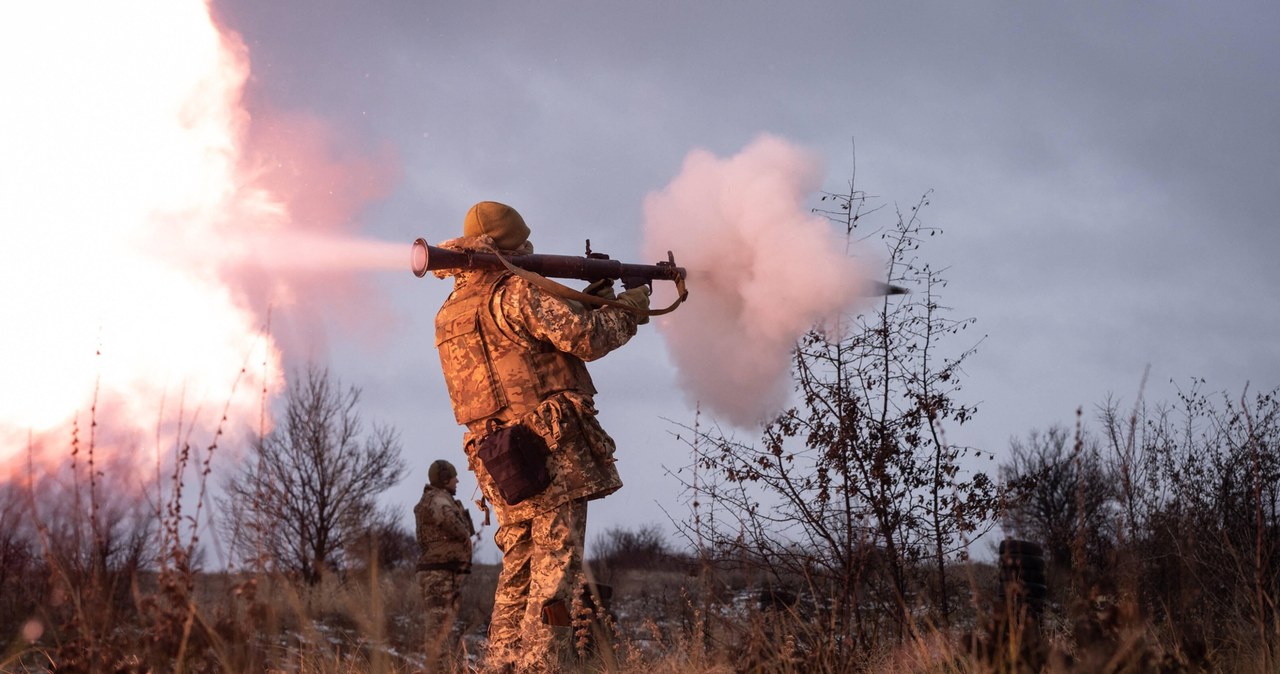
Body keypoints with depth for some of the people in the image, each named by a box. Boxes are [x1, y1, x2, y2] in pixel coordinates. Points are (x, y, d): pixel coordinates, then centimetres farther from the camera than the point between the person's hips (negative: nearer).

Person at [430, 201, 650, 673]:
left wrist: (588, 301, 19)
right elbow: (585, 338, -14)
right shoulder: (515, 291, -9)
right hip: (550, 448, -8)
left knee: (518, 569, 15)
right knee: (556, 568, -5)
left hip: (498, 464, 8)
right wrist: (628, 310, 4)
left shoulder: (450, 312, 17)